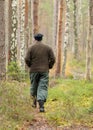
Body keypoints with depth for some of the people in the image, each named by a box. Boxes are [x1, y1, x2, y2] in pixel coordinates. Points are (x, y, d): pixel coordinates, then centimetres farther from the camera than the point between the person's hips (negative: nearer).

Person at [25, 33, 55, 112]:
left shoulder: (31, 48, -1)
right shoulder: (48, 48, 2)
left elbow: (27, 59, -8)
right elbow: (53, 59, -3)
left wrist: (30, 66, 11)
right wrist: (49, 67, 12)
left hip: (34, 71, 0)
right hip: (44, 71, 0)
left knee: (34, 86, 20)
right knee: (43, 88, -4)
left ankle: (34, 102, 33)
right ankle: (41, 106, -20)